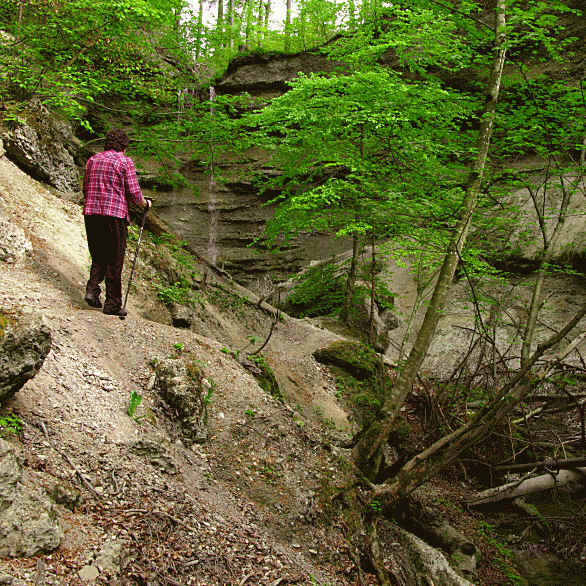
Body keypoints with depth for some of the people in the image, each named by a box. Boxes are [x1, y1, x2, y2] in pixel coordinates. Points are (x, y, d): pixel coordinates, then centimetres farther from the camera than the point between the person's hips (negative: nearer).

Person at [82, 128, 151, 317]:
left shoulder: (92, 160, 15)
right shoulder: (125, 161, -2)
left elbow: (85, 189, 18)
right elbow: (134, 192, -5)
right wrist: (145, 203, 14)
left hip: (91, 213, 5)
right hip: (114, 215, -5)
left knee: (98, 257, 18)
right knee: (114, 261, 3)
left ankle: (92, 289, -1)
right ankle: (112, 304, 6)